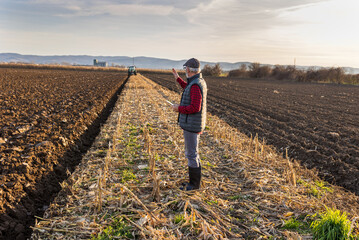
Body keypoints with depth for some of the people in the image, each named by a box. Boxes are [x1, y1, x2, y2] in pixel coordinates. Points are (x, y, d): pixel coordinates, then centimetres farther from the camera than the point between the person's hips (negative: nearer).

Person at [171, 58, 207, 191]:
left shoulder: (195, 85, -22)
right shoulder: (200, 81, 10)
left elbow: (195, 108, -28)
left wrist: (179, 108, -14)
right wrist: (178, 79, 33)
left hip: (192, 125, -10)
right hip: (192, 123, 10)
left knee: (191, 154, 0)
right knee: (191, 152, 18)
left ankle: (194, 184, 12)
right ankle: (194, 181, 27)